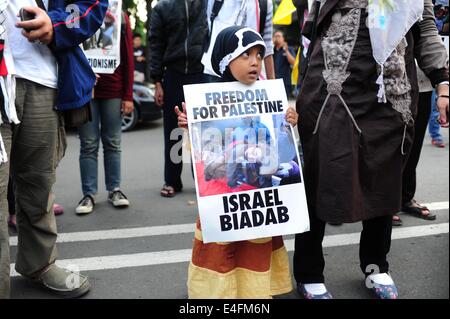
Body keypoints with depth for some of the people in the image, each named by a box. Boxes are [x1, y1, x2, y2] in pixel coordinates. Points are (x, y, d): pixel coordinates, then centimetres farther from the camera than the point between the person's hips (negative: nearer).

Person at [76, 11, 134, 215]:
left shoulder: (121, 17, 6)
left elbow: (128, 58, 5)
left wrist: (128, 96, 0)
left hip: (114, 90, 1)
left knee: (113, 143, 7)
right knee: (89, 145, 2)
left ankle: (114, 190, 17)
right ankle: (89, 194, 8)